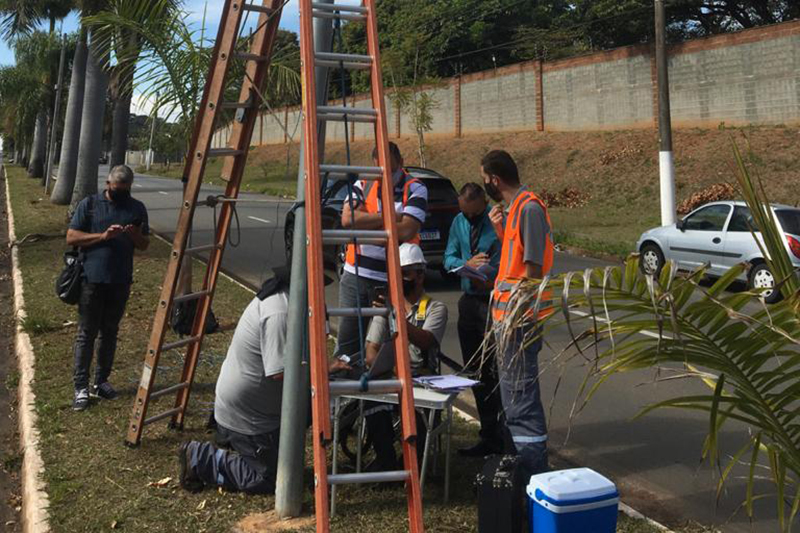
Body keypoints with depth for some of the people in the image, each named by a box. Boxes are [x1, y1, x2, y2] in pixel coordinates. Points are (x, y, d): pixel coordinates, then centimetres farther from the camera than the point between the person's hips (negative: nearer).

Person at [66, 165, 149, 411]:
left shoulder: (137, 208, 7)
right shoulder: (89, 204, 0)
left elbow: (145, 245, 10)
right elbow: (71, 238, -3)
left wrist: (135, 235, -12)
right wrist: (102, 236, -16)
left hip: (120, 281, 3)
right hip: (92, 279, -3)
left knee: (110, 333, 12)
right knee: (86, 333, 0)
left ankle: (101, 381, 23)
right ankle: (80, 386, 5)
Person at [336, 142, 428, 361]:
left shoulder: (415, 189, -3)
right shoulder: (363, 185, 7)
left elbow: (406, 230, -18)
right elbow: (347, 219, -10)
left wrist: (365, 223, -10)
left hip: (392, 280, -3)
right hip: (355, 275, 3)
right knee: (347, 340, 9)